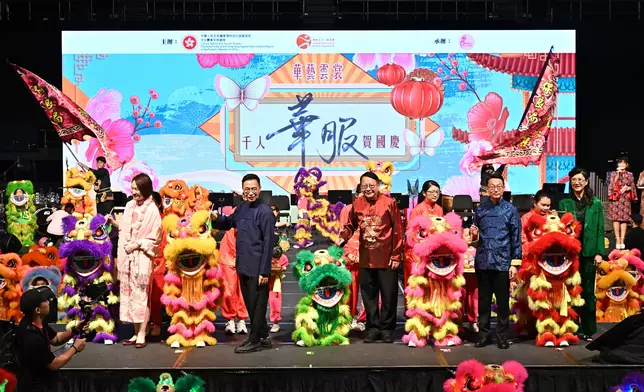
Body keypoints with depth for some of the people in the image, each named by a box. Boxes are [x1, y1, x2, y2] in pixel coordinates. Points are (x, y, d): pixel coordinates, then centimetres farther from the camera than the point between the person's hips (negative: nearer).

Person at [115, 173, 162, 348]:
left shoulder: (152, 210, -7)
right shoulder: (129, 205, 10)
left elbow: (154, 238, -8)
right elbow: (124, 229, 16)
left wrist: (137, 245, -11)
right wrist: (115, 224, -1)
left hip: (142, 257, -6)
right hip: (127, 256, 6)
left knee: (141, 295, -4)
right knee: (129, 294, 7)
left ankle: (142, 334, 1)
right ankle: (136, 333, 14)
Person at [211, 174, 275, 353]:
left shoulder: (265, 212, -14)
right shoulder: (242, 207, 9)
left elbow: (268, 243, -16)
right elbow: (228, 223, 24)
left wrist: (264, 271, -18)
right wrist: (216, 218, 1)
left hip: (257, 269, -8)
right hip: (243, 267, 8)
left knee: (257, 305, 3)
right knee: (250, 304, 16)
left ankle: (255, 340, 14)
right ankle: (263, 337, 28)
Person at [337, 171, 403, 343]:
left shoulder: (389, 203, -7)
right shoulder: (357, 204, 3)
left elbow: (398, 230, -5)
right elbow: (350, 225, 14)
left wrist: (396, 256, -8)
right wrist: (343, 238, -7)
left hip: (386, 258, -3)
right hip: (366, 258, 3)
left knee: (388, 294, 4)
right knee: (369, 295, 9)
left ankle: (387, 328, 16)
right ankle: (373, 328, 20)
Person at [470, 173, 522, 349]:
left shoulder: (511, 210, 1)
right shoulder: (480, 209, 8)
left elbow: (516, 238, -1)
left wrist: (515, 263, -7)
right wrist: (474, 235, -8)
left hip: (503, 262, -2)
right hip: (483, 261, 2)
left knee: (503, 301, 4)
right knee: (483, 300, 8)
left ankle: (502, 336, 13)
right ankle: (484, 334, 17)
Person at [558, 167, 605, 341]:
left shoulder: (595, 203, 6)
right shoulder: (564, 203, 6)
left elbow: (600, 230, 4)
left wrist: (599, 252, -4)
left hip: (588, 253, 0)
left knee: (588, 292, 5)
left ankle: (589, 330, 12)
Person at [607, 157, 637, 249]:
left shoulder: (630, 175, 9)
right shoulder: (613, 173, 5)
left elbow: (633, 187, 12)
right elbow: (611, 185, -7)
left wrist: (628, 188, -10)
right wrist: (617, 174, -12)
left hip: (626, 199, 1)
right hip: (615, 199, -1)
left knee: (624, 218, -1)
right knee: (616, 218, -6)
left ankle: (622, 240, 2)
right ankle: (617, 239, -2)